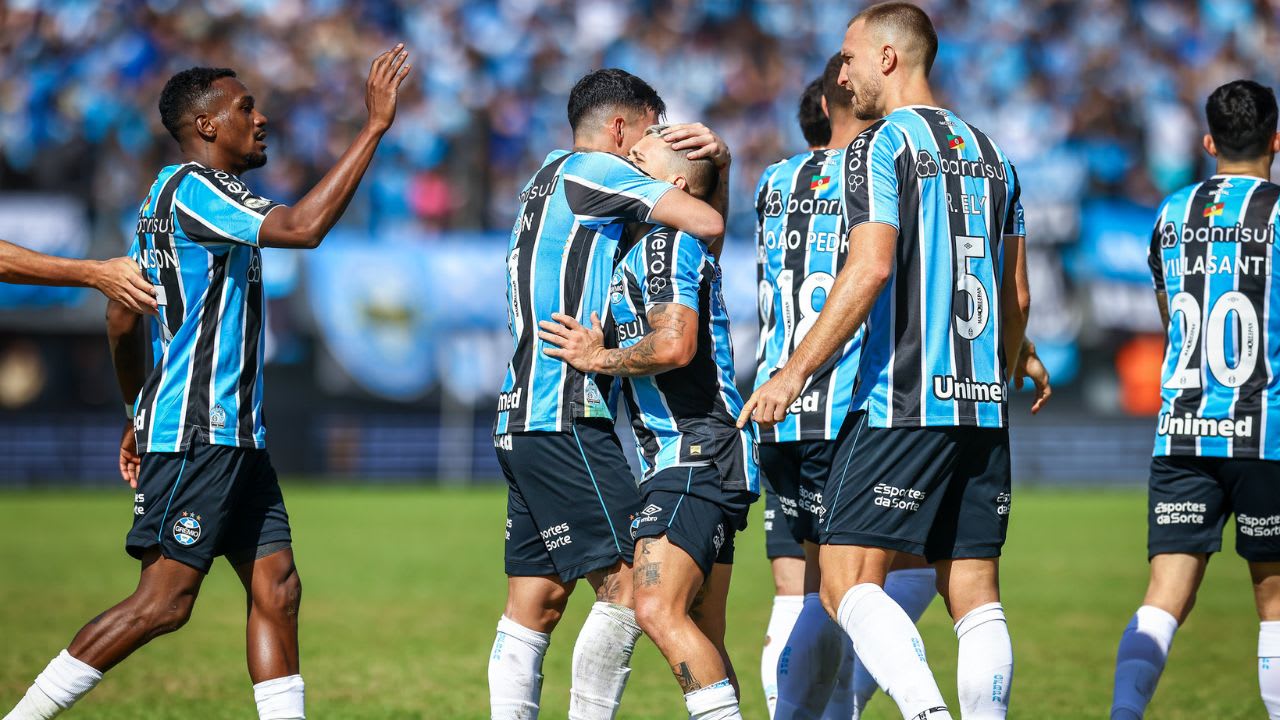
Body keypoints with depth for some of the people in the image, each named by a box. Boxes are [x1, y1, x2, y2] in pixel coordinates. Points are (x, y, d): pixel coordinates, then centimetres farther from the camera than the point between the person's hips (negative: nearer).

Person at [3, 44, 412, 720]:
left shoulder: (165, 198, 18)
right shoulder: (194, 187, -13)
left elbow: (122, 316, 23)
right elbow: (302, 226, -27)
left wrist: (140, 413, 30)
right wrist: (373, 127, -24)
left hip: (234, 435, 11)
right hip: (196, 433, -11)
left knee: (277, 588, 4)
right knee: (164, 601, -10)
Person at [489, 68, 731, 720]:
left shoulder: (546, 184, 25)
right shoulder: (590, 170, -3)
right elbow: (709, 225, -8)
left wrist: (717, 164, 6)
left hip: (522, 422, 10)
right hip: (566, 419, -10)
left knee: (534, 608, 6)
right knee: (630, 584, -12)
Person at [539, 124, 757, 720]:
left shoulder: (666, 243, -11)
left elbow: (674, 346, -24)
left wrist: (597, 358, -10)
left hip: (695, 456, -11)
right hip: (688, 459, 11)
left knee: (659, 610, -20)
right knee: (700, 636, 8)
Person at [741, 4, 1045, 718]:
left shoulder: (881, 147, -5)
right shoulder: (992, 155, 18)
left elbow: (871, 269, -17)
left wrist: (795, 371, -15)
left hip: (903, 401, -7)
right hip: (984, 407, 7)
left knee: (849, 580, -8)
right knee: (975, 591, 7)